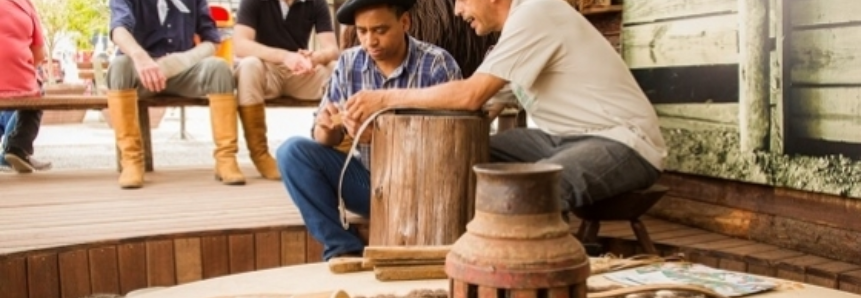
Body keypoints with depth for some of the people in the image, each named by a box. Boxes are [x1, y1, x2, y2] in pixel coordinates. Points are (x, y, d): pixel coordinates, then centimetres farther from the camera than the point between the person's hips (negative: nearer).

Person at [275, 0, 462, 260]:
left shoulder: (437, 64, -12)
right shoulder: (348, 63, 0)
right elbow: (325, 139, 2)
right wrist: (327, 128, -23)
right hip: (367, 179, 4)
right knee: (293, 151, -14)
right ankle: (343, 248, -16)